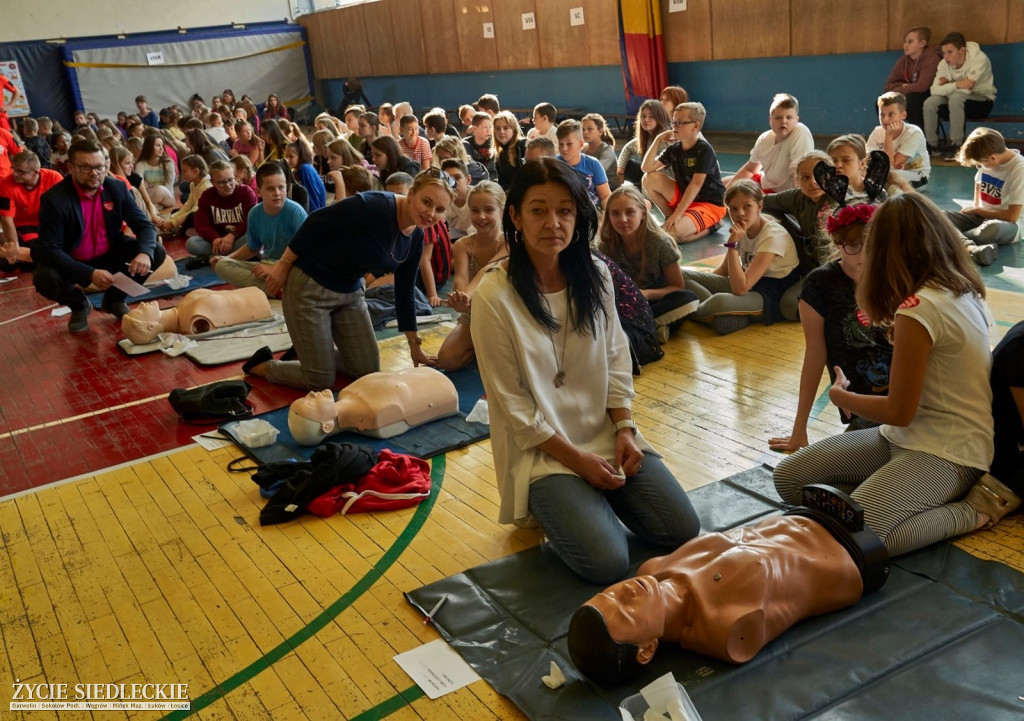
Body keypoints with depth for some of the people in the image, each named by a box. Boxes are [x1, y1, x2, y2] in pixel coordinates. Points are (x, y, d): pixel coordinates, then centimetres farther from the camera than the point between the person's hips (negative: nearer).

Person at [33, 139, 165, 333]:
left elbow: (144, 224, -7)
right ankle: (79, 305, 4)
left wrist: (145, 252, -32)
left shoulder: (117, 188, -9)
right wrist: (90, 274, -40)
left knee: (157, 253, -15)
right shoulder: (54, 199, -22)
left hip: (110, 255, 4)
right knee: (45, 278, -34)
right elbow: (50, 250, -26)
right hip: (71, 262, -4)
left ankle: (114, 300, 9)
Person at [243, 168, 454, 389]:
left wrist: (415, 346, 13)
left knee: (368, 371, 9)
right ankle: (262, 365, 23)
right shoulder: (374, 205, -27)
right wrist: (283, 266, -17)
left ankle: (311, 352, 32)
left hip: (350, 293, 8)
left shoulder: (416, 239, -2)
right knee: (321, 381, -3)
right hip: (310, 287, -8)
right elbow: (316, 222, -22)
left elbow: (404, 291, 8)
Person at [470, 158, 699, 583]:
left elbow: (616, 360, 6)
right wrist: (575, 458, -14)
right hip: (543, 449, -5)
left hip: (606, 435, 5)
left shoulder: (595, 275, -1)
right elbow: (512, 403, -13)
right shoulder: (494, 297, -17)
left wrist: (624, 430, -6)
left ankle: (594, 498, 20)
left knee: (682, 532, -4)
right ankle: (547, 505, 12)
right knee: (606, 562, -18)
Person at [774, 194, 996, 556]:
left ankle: (971, 512, -7)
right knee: (789, 476, -1)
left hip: (948, 454, -8)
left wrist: (839, 395, 2)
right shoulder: (965, 290, 4)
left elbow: (899, 412, -15)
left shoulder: (919, 309, -22)